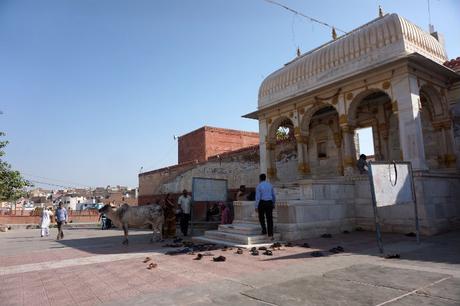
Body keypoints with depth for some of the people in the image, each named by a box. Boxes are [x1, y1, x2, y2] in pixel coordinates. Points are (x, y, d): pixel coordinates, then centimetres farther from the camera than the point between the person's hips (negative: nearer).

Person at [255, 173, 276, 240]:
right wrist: (273, 204, 25)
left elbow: (258, 197, -12)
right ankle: (270, 235, -3)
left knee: (261, 217, 17)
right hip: (269, 203, 4)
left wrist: (256, 207, -8)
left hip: (262, 203, -4)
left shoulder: (258, 186, -7)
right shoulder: (270, 185, 9)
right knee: (269, 219, 4)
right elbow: (273, 195, 13)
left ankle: (264, 231, 9)